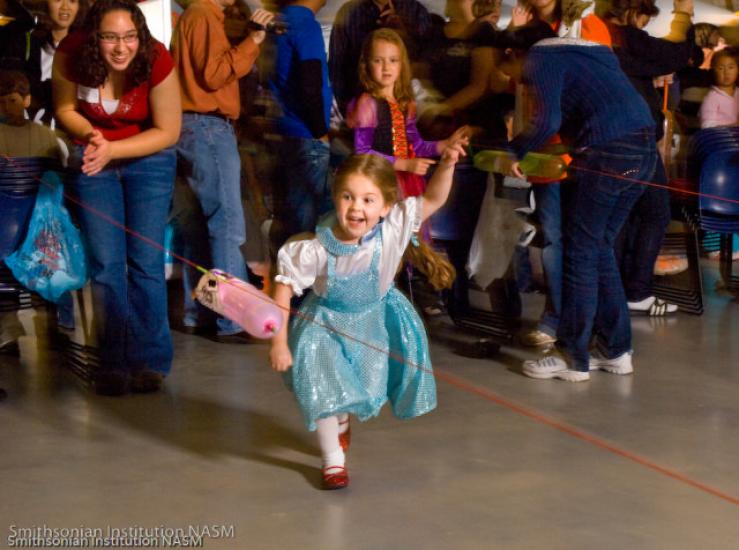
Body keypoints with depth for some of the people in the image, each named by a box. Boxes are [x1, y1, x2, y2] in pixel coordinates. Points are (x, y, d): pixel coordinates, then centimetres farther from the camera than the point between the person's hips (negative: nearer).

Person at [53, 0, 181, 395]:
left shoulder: (156, 60, -25)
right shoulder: (71, 54, -22)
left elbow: (168, 132, -16)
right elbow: (65, 109, -4)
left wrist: (112, 149, -25)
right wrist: (90, 135, -25)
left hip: (148, 158, -1)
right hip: (94, 160, 1)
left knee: (146, 261, -5)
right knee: (106, 264, -3)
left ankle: (149, 362, 4)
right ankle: (114, 363, 4)